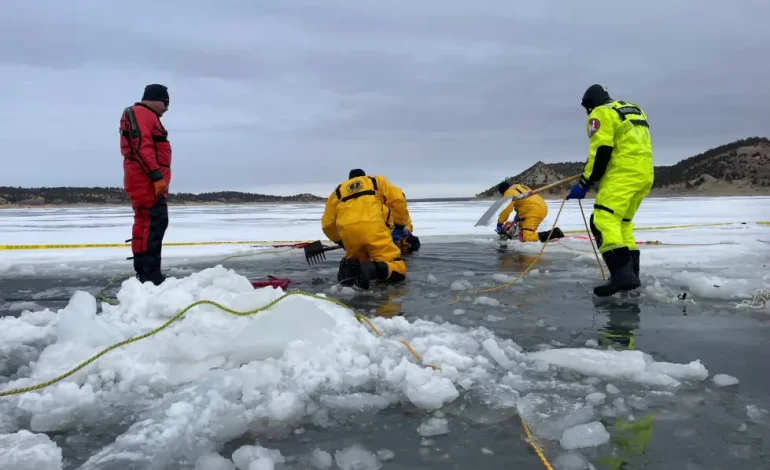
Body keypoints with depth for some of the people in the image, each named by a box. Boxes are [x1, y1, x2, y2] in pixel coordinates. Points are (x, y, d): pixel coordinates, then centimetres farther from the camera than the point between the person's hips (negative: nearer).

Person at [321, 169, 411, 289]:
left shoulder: (338, 191, 32)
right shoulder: (377, 180, 28)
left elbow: (327, 224, 26)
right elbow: (398, 199, 12)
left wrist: (339, 241, 42)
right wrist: (400, 226, 20)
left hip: (348, 231, 3)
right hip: (373, 227, -3)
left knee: (358, 261, 29)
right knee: (397, 270, 3)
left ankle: (348, 266, -7)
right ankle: (372, 269, -30)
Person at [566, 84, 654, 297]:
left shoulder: (601, 114, -1)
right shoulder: (634, 110, 27)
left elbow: (600, 152, -12)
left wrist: (584, 183, -10)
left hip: (624, 174, -9)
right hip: (644, 174, 9)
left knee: (603, 219, -18)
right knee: (622, 221, 20)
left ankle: (622, 274, -34)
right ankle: (631, 273, 20)